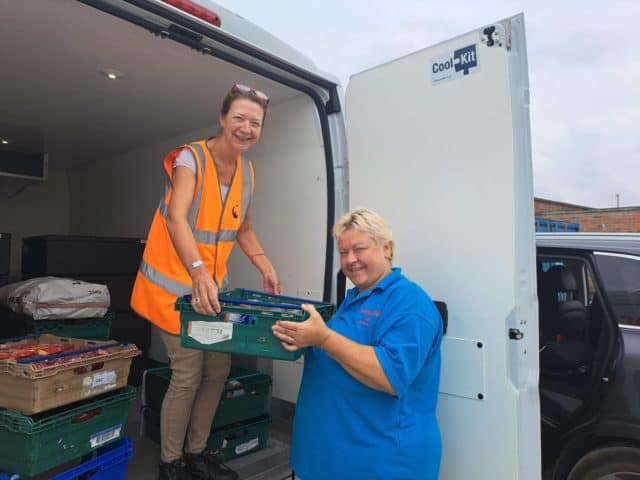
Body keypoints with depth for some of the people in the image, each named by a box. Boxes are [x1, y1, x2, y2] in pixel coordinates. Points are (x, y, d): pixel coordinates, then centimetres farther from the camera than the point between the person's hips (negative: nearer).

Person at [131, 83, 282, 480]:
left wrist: (265, 266, -1)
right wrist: (198, 272, -45)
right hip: (176, 284, -6)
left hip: (214, 283, 7)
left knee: (218, 369, 10)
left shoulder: (247, 171, 5)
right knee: (188, 376, -2)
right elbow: (176, 218, -30)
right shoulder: (190, 157, -15)